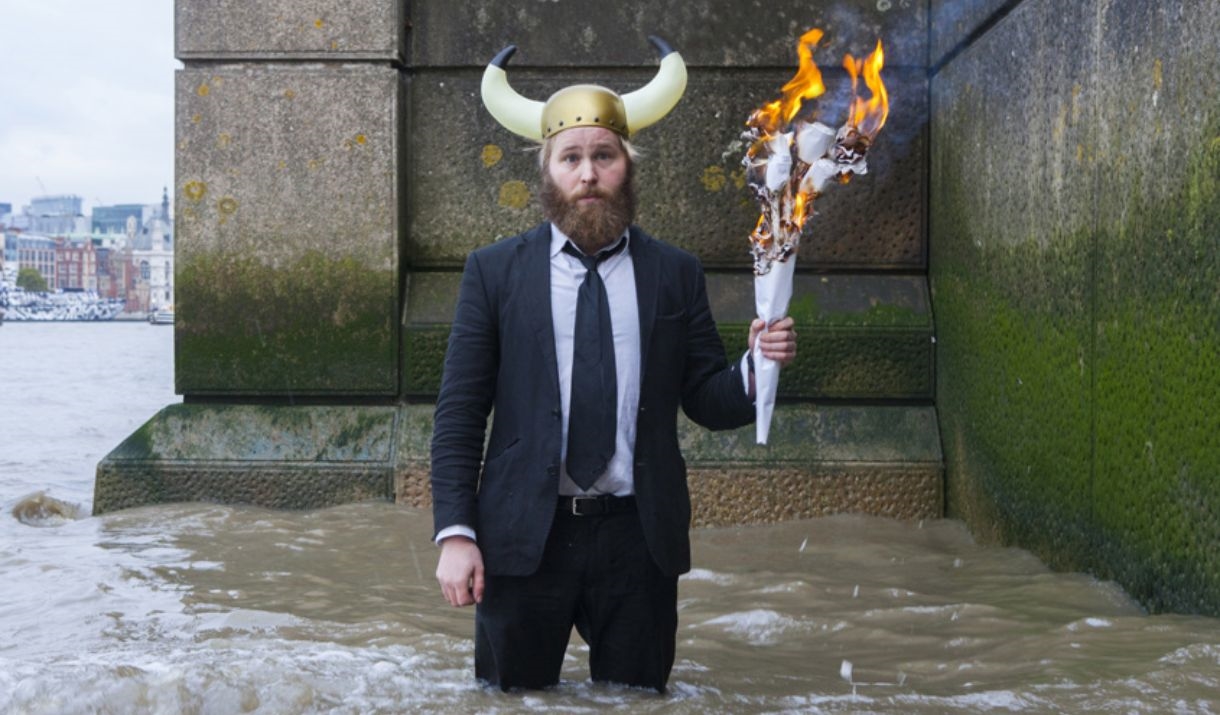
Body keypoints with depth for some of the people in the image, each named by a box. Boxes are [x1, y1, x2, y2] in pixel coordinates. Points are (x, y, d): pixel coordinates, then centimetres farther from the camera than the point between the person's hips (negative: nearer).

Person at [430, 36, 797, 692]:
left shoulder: (675, 274, 6)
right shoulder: (494, 271, 3)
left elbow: (707, 402, 6)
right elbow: (458, 412, 1)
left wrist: (755, 369, -16)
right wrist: (455, 534, -8)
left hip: (638, 539, 1)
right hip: (522, 538, -1)